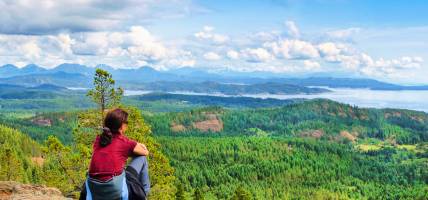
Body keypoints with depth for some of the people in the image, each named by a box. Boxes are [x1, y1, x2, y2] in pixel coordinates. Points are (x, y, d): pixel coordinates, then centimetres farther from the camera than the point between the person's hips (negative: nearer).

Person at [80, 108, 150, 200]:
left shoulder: (98, 139, 12)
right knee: (142, 158, 16)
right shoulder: (124, 142, -1)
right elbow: (146, 152, 17)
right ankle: (144, 192, 29)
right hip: (115, 188, -5)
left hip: (93, 189, 5)